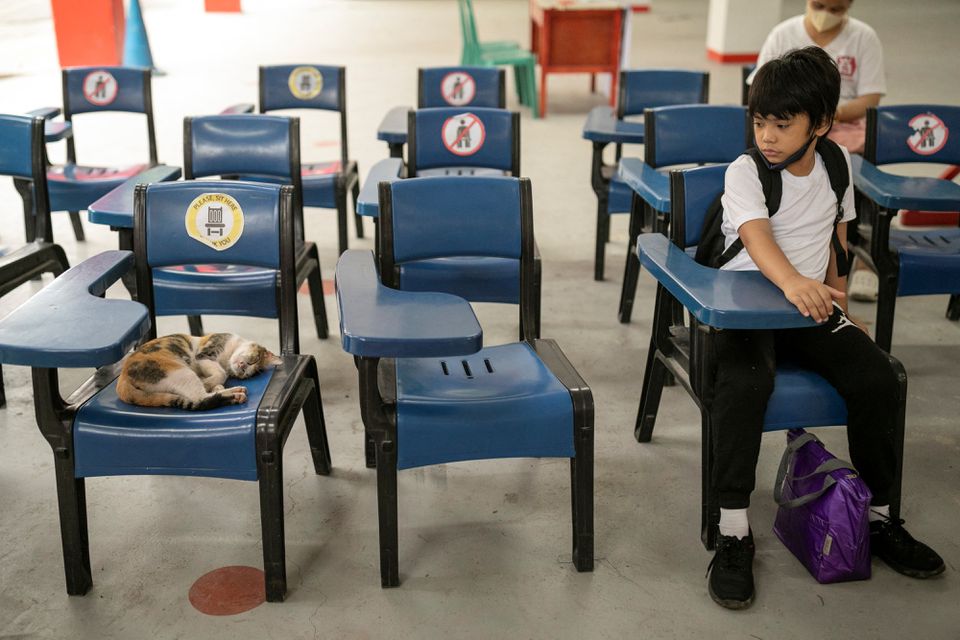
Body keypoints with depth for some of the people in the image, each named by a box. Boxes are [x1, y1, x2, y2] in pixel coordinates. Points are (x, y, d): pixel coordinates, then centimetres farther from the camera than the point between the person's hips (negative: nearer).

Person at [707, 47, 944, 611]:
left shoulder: (836, 164, 6)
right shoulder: (744, 171, -11)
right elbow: (758, 237, -31)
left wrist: (838, 298, 10)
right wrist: (792, 281, -52)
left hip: (811, 306, 5)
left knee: (877, 377, -19)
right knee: (746, 382, -35)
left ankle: (878, 515, 2)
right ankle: (734, 533, -25)